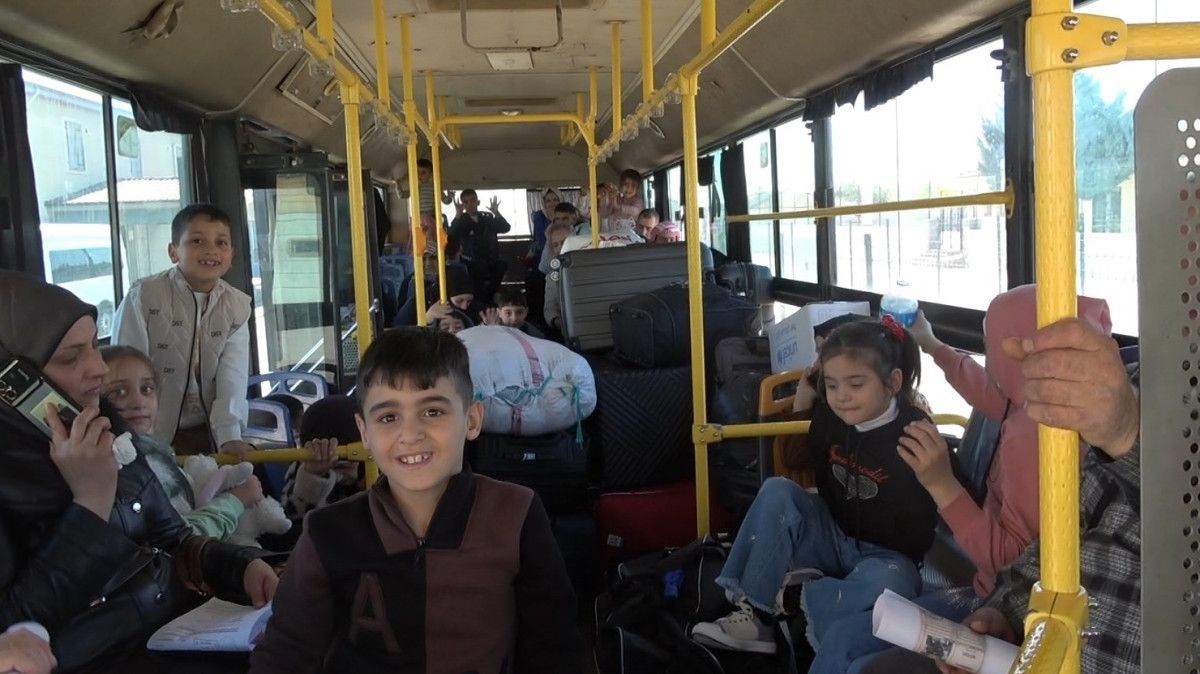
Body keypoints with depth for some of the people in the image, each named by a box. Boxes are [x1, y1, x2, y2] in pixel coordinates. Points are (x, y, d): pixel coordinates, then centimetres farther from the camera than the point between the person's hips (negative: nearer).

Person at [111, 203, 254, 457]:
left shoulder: (237, 307, 0)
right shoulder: (143, 298, -9)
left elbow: (232, 379, -8)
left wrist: (230, 438, -21)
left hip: (210, 435, 3)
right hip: (155, 438, -3)